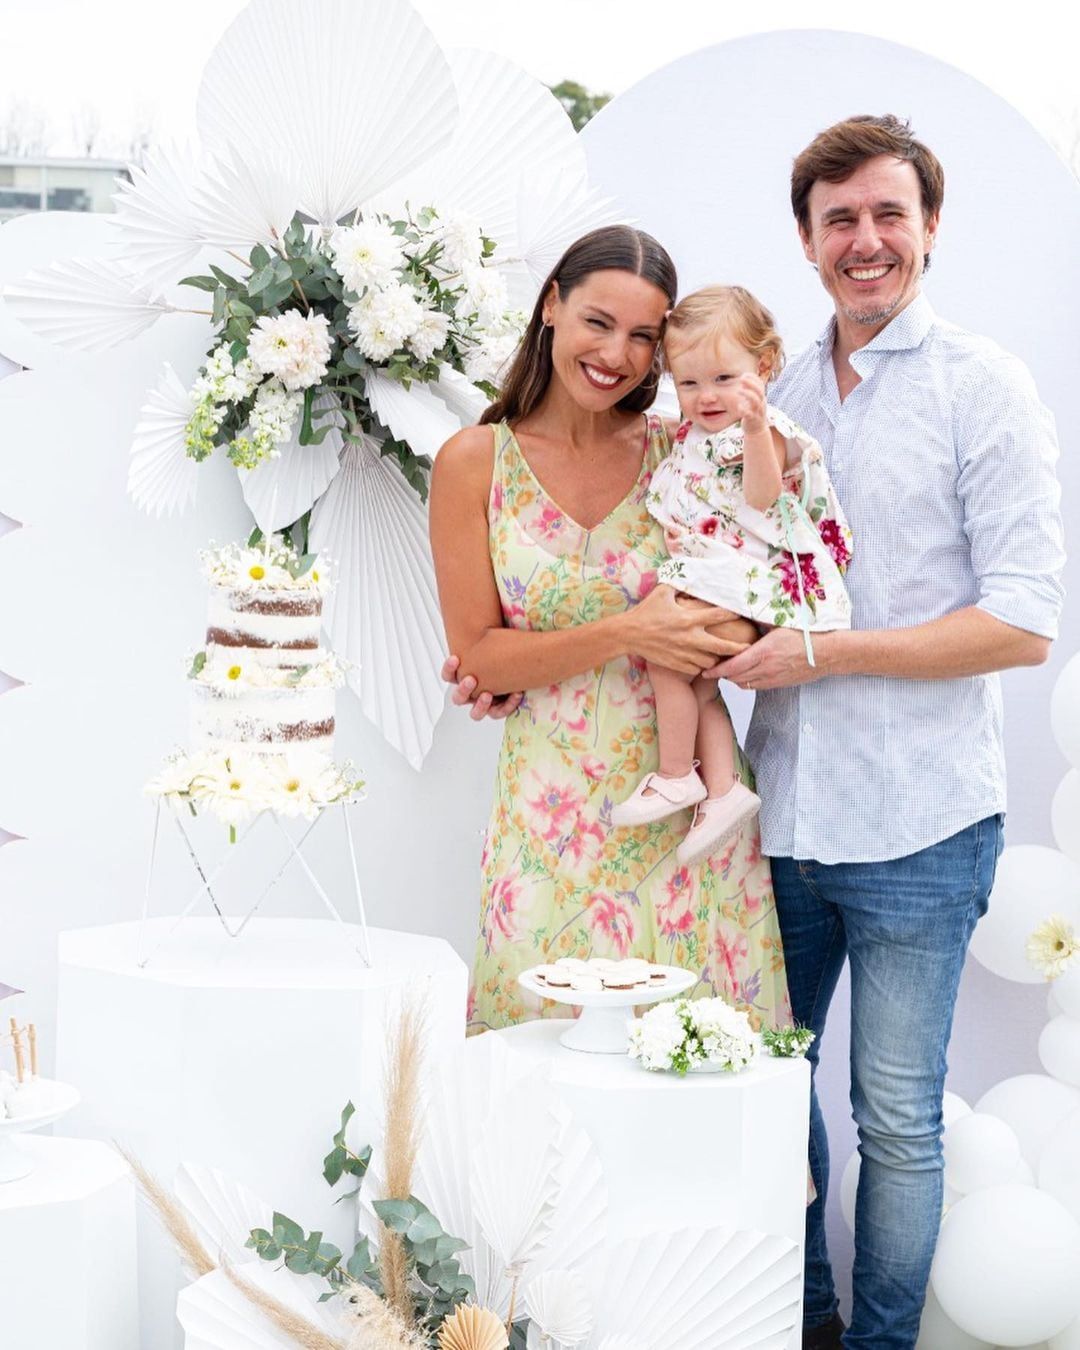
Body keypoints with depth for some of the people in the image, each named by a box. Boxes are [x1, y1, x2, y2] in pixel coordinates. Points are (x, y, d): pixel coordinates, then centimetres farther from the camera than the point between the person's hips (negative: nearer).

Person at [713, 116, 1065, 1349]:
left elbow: (1025, 624, -11)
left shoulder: (983, 388, -5)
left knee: (897, 1121, 5)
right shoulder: (775, 395, 9)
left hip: (915, 826, -5)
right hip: (783, 810, 5)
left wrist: (823, 652, -16)